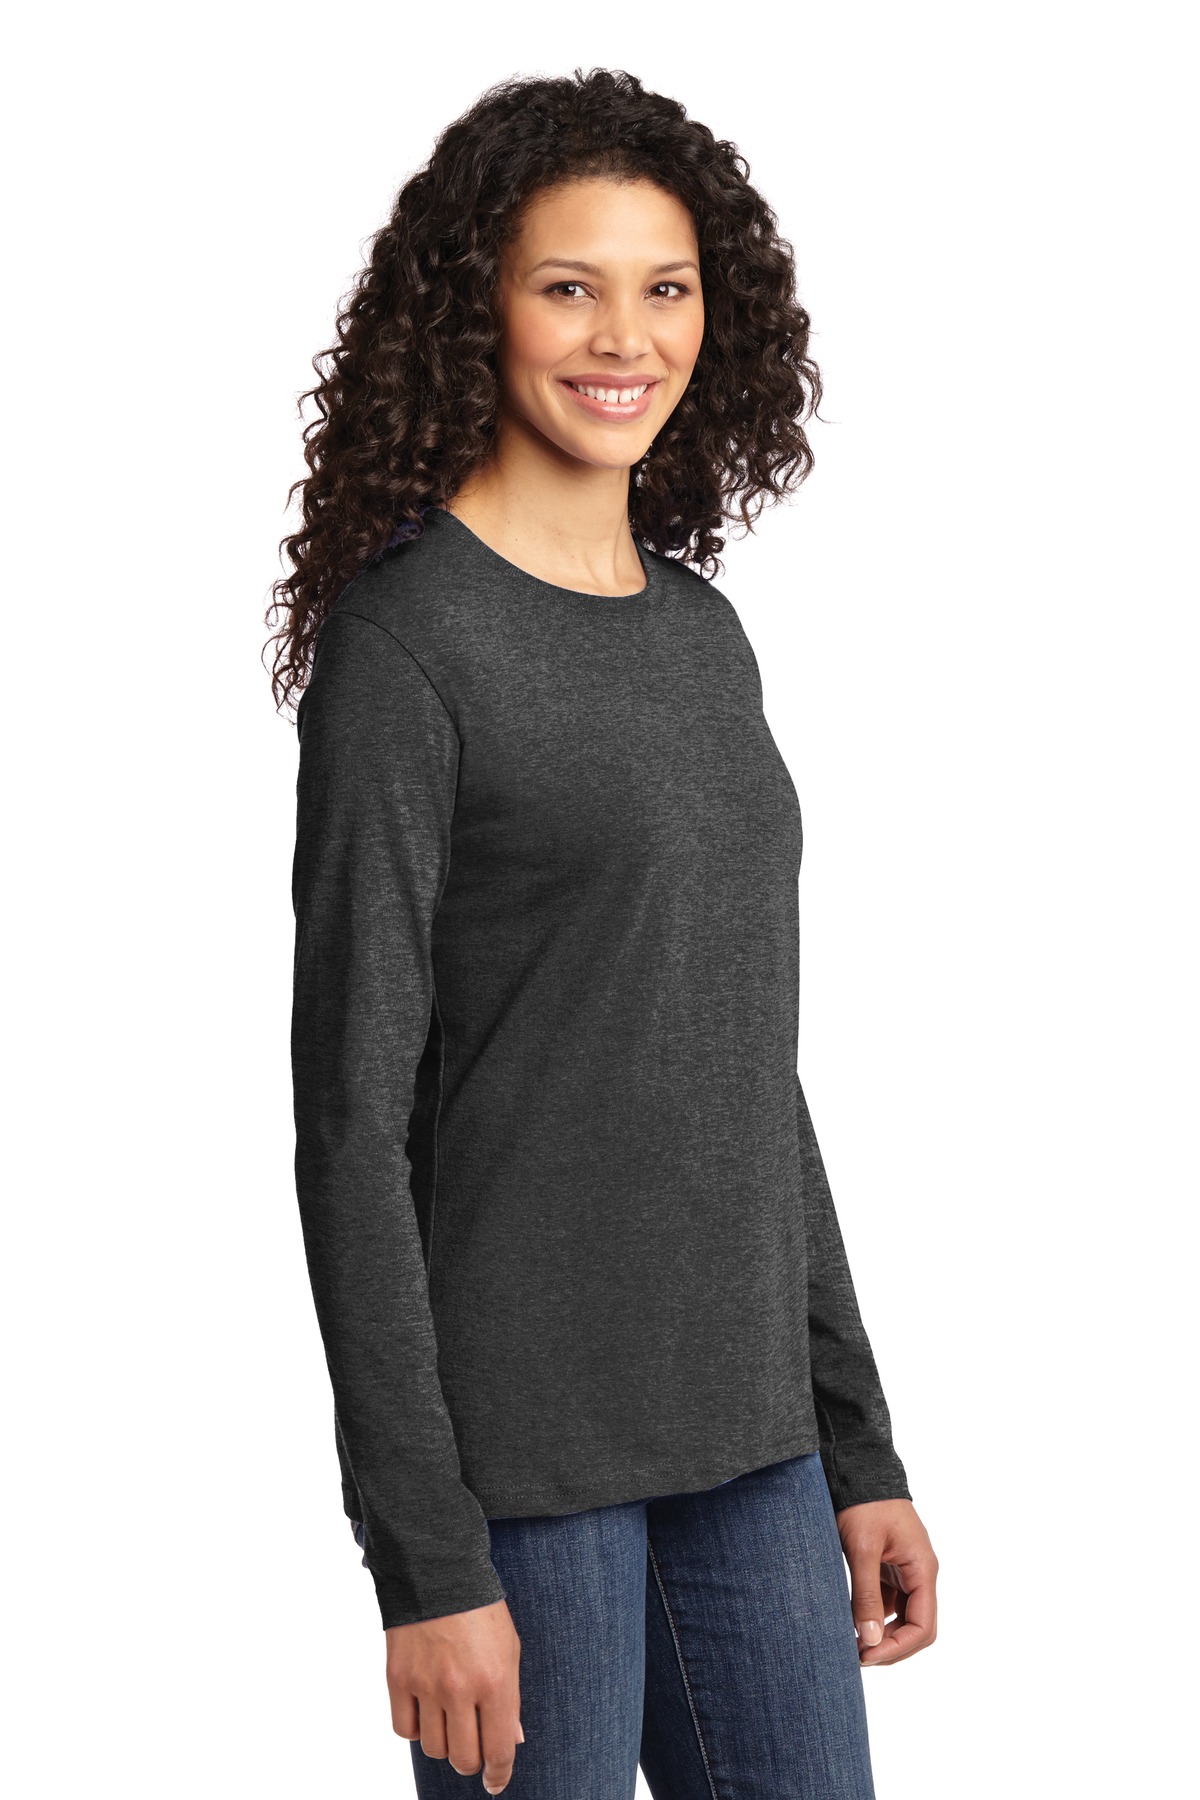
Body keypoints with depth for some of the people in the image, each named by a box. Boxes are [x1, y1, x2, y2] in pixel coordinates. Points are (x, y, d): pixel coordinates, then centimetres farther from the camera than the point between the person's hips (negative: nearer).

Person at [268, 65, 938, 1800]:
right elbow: (351, 1119, -13)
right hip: (517, 1449, -6)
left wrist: (860, 1449, 13)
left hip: (746, 1438, 7)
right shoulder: (403, 644, -10)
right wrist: (425, 1559, -16)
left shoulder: (704, 632, 11)